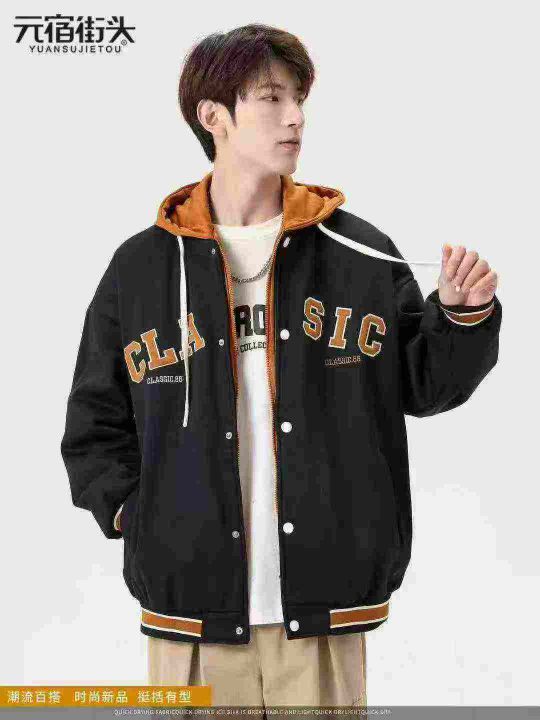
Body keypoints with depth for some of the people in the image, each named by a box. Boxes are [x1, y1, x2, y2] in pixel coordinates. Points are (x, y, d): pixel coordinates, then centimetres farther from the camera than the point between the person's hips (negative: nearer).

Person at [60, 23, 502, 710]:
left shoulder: (361, 254, 4)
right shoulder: (141, 266, 4)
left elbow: (422, 385, 10)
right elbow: (95, 422, 12)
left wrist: (464, 314, -7)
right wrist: (131, 512, 0)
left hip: (322, 609, 0)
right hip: (193, 606, 0)